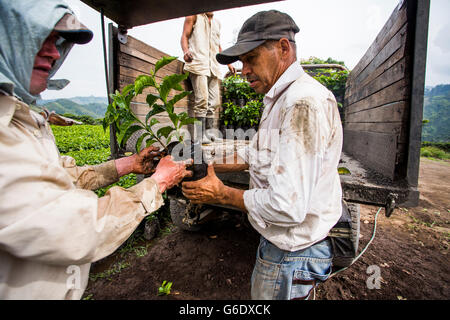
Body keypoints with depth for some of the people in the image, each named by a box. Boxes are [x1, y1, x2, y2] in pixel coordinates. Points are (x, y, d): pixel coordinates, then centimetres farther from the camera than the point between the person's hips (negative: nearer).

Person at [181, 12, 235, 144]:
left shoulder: (217, 22, 29)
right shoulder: (194, 16, 13)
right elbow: (185, 36, 3)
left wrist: (228, 63, 23)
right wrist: (186, 51, -18)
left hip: (214, 66, 6)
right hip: (198, 63, -6)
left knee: (214, 101, 0)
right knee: (202, 99, -17)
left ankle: (209, 132, 6)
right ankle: (200, 134, -14)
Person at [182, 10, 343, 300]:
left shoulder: (304, 103, -27)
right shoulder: (280, 99, 9)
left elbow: (288, 207, -32)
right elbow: (254, 156, 14)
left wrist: (222, 194, -18)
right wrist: (205, 166, 4)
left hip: (292, 253, -9)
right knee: (259, 289, 28)